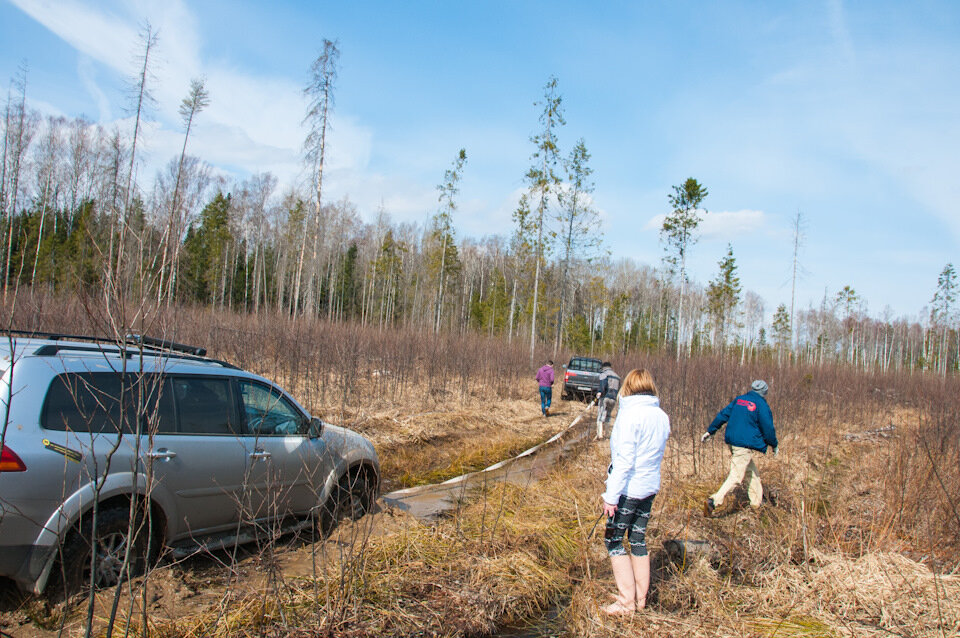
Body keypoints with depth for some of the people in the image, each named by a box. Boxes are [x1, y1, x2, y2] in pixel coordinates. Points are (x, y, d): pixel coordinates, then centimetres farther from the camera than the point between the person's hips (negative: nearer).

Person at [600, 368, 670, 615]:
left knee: (613, 541, 4)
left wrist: (611, 496, -16)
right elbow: (656, 452, 11)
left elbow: (624, 459, -20)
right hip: (650, 487, 8)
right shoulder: (662, 416, 6)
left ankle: (627, 601, 5)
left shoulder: (630, 414, -17)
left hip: (629, 489, -7)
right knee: (638, 540, 16)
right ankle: (641, 598, 24)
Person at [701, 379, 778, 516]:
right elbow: (768, 429, -6)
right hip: (744, 446, -8)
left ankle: (757, 502, 31)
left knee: (751, 472, 22)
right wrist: (774, 445, 11)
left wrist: (710, 431, 18)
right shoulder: (762, 406, -8)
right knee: (736, 477, -9)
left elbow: (722, 415, 13)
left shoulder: (739, 400, 11)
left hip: (732, 442, 8)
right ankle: (714, 502, -22)